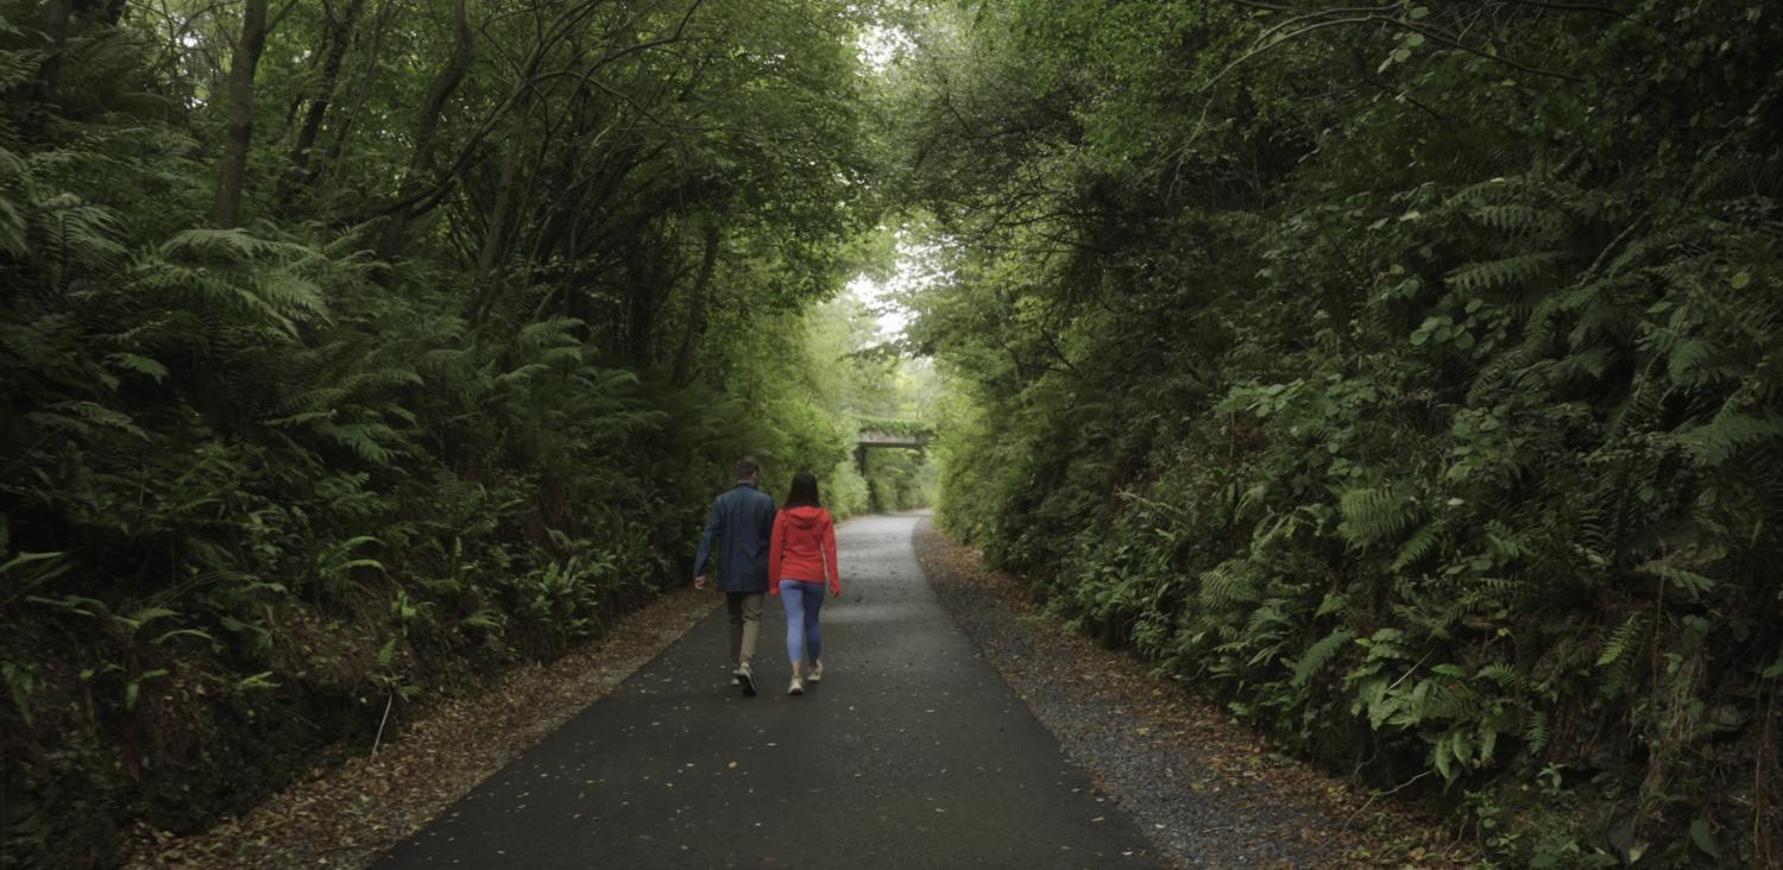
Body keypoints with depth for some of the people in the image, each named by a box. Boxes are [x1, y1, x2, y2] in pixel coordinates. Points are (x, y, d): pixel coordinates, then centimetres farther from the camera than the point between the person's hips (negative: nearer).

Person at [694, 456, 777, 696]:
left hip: (729, 573, 3)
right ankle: (745, 663, -21)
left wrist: (700, 570, -8)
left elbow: (709, 536, -7)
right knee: (752, 618, 1)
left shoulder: (721, 501, -1)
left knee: (735, 620, 17)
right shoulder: (765, 501, -6)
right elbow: (772, 539, -2)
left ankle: (736, 669, 22)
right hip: (754, 573, -3)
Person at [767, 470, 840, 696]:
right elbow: (829, 550, -6)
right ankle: (816, 667, 34)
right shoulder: (823, 516, -2)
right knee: (812, 622, 19)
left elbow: (775, 551, -2)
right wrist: (835, 581, -4)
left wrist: (774, 583, 5)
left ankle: (797, 676, -19)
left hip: (789, 577, -1)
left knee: (794, 625, -5)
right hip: (815, 577, 1)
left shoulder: (783, 516, -4)